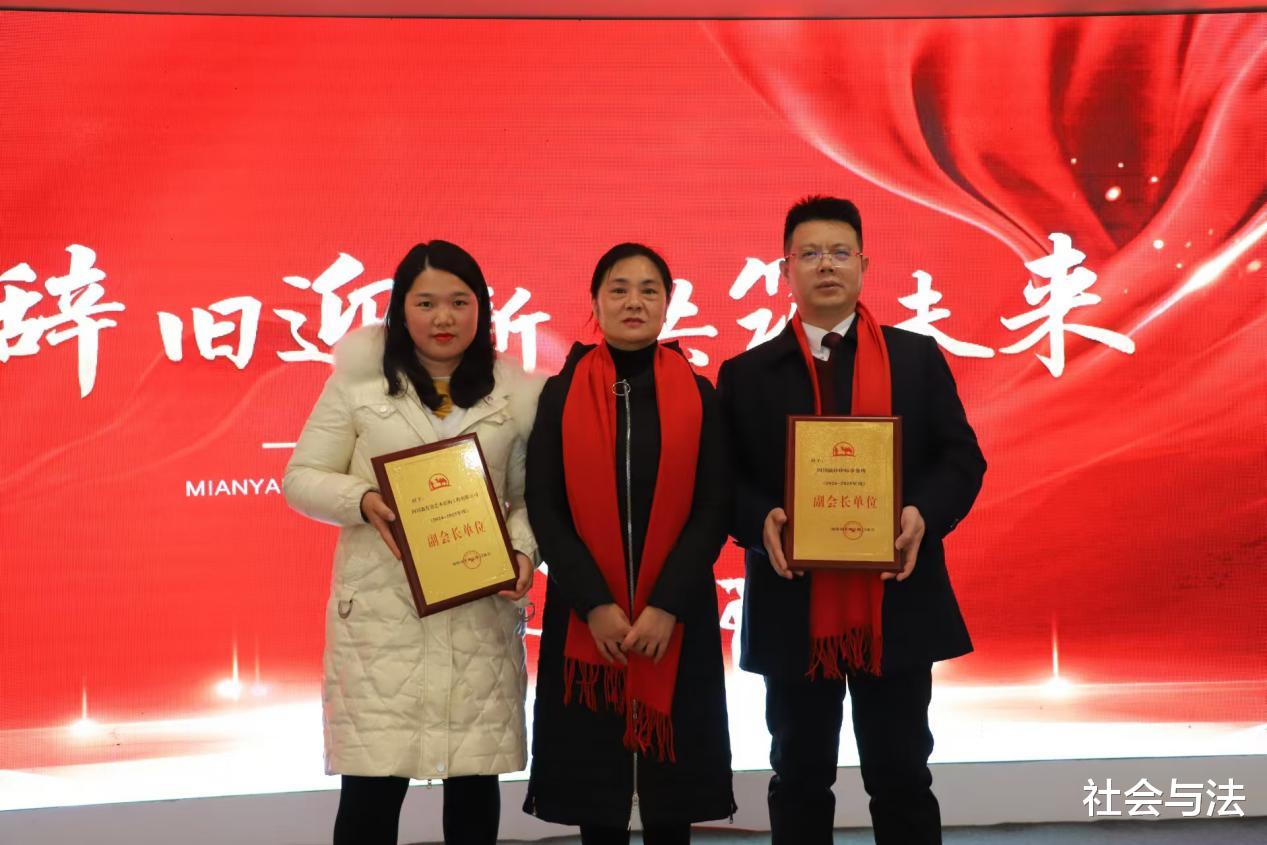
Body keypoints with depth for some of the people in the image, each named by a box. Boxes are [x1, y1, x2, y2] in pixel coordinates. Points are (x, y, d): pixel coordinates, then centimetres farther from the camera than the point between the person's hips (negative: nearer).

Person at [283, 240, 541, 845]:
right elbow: (302, 478, 3)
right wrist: (363, 501, -16)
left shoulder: (513, 394, 6)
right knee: (371, 783, -3)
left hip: (481, 613, 2)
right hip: (381, 611, -2)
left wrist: (523, 550, -10)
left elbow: (528, 497, 10)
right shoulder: (358, 381, 1)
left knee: (474, 778, 7)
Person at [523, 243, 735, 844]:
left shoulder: (698, 396, 3)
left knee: (671, 792, 5)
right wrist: (594, 604, -12)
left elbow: (714, 510, -2)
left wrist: (667, 606, -13)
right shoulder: (560, 394, 3)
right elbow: (544, 508, -2)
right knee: (595, 786, 5)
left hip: (677, 618, 0)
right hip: (584, 618, 0)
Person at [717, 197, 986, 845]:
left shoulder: (917, 357, 7)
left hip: (896, 605, 0)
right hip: (794, 610, 1)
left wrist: (923, 514, -15)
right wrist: (761, 521, -16)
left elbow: (961, 458, 4)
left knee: (901, 778, 7)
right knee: (800, 781, 10)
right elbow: (725, 480, 4)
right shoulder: (746, 374, 7)